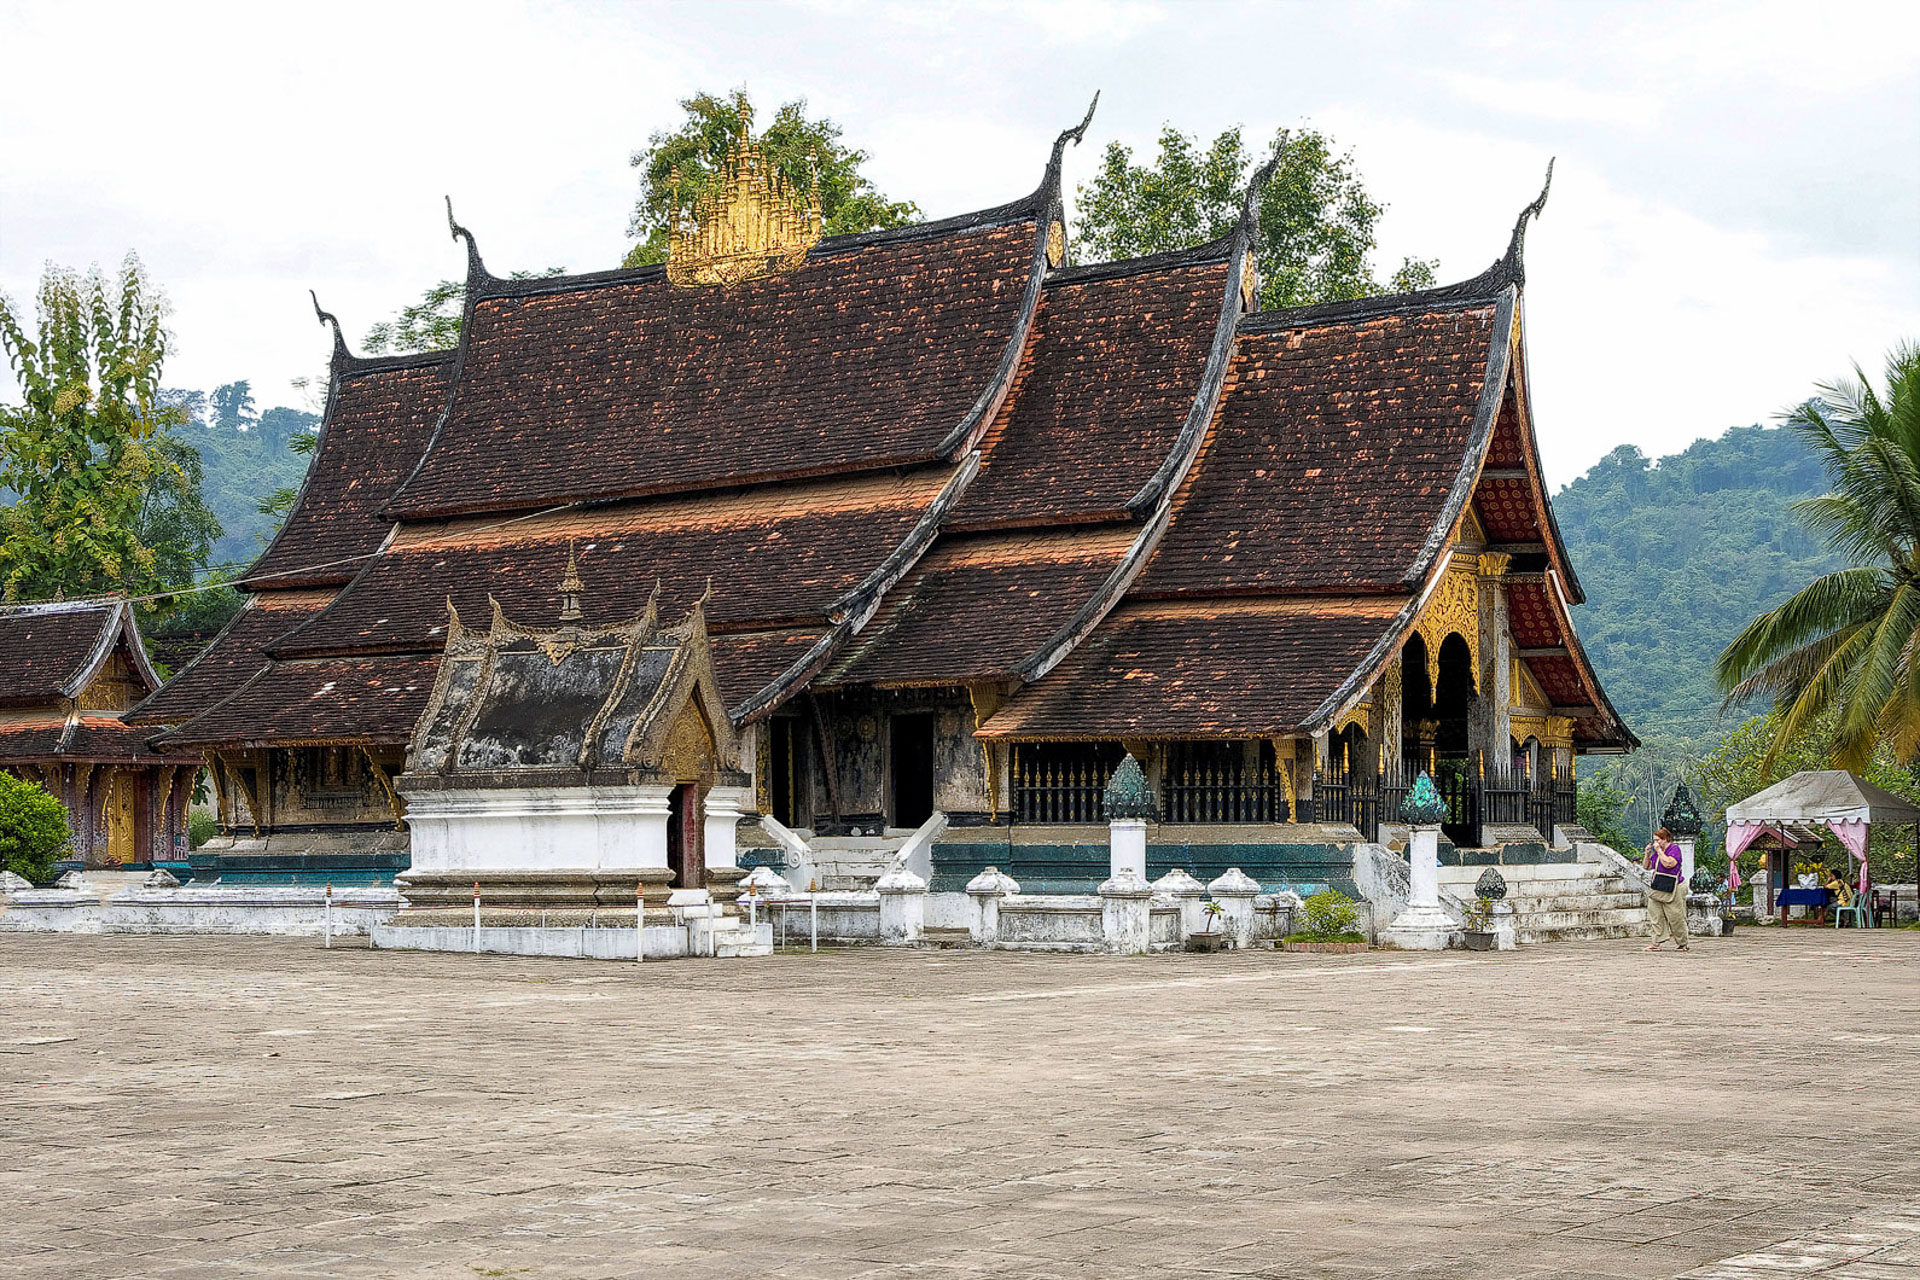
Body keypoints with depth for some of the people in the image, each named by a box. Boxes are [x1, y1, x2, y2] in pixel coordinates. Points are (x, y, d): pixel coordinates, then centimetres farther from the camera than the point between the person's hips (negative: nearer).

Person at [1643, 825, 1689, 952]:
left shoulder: (1674, 848, -8)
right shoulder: (1657, 851, 13)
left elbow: (1668, 863, -24)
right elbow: (1647, 867, 18)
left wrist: (1659, 850, -17)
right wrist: (1647, 853, 4)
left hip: (1672, 890, -7)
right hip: (1657, 890, 7)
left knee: (1676, 917, 0)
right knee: (1656, 916, 1)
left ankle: (1681, 944, 12)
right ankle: (1656, 943, 1)